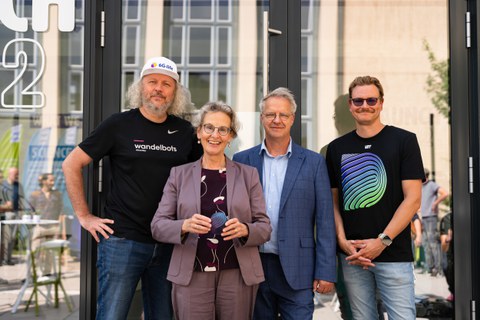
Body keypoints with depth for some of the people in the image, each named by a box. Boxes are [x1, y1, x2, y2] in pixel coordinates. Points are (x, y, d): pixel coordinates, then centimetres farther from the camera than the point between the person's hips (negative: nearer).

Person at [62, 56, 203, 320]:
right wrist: (84, 216, -3)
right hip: (122, 240, -3)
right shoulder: (119, 125, -3)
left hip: (168, 245, 4)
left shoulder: (184, 131, 6)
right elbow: (71, 164, 1)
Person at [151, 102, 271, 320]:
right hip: (191, 278, 0)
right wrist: (185, 226, -17)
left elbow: (265, 227, 5)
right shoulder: (179, 174, 7)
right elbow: (158, 225, 3)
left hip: (238, 277, 1)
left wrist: (244, 230, -16)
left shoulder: (248, 174, 7)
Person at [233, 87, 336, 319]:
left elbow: (324, 220, 1)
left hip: (297, 271, -1)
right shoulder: (242, 160, 6)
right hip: (253, 267, 2)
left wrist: (326, 272, -5)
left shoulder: (313, 162, 3)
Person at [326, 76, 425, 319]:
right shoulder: (337, 148, 9)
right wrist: (342, 240, -4)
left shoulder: (404, 141, 0)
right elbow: (334, 201, 11)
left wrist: (383, 241, -13)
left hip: (393, 253, -3)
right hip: (352, 255, 3)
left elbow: (413, 199, -6)